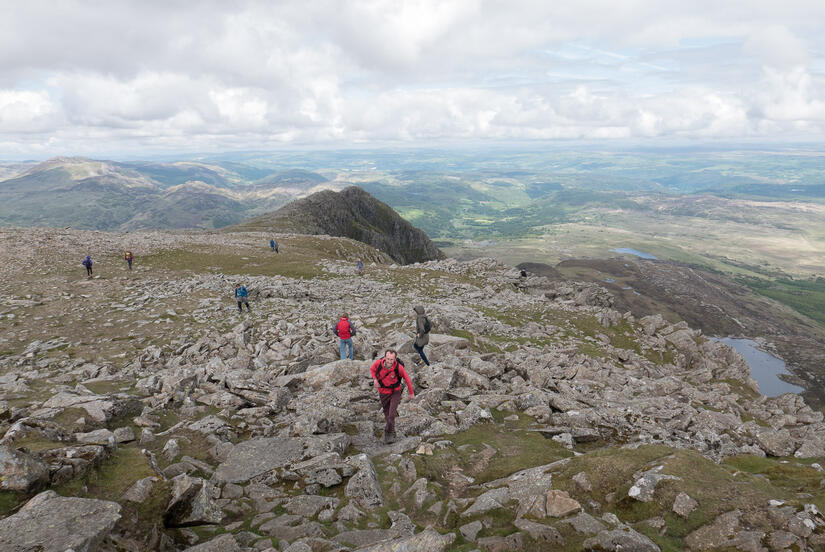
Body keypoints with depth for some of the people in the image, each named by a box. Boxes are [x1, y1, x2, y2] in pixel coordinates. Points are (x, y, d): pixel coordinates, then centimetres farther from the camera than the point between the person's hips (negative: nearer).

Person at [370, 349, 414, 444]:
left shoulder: (399, 367, -28)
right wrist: (375, 379, -17)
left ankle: (389, 432, 11)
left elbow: (407, 378, -11)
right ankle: (392, 431, 43)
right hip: (383, 392, 3)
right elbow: (372, 369, 1)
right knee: (387, 414, 17)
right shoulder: (378, 363, -24)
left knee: (391, 415, -14)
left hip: (395, 392, -3)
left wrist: (411, 393, -1)